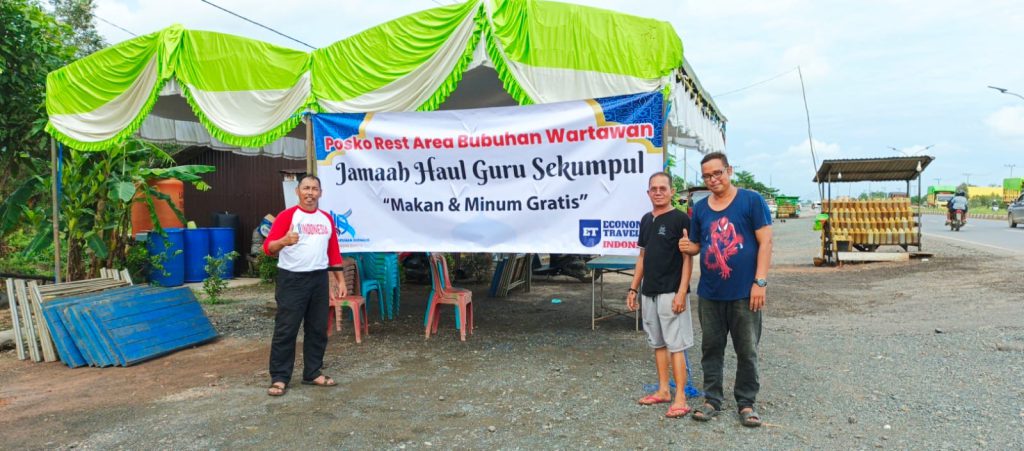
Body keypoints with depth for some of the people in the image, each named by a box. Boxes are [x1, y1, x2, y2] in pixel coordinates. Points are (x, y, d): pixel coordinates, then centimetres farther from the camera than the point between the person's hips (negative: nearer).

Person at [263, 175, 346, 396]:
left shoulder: (327, 218, 12)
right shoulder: (287, 216, -4)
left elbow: (333, 252, 15)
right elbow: (268, 247, -14)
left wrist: (340, 280, 11)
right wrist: (284, 241, -35)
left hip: (320, 279, 5)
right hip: (292, 279, -5)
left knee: (318, 329, 10)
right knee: (285, 329, -2)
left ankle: (313, 373, 22)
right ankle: (279, 378, 7)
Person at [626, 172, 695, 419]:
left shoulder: (680, 219, -9)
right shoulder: (646, 220, 12)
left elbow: (688, 258, -12)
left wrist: (682, 292, -19)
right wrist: (633, 289, 14)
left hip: (671, 293, -7)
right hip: (648, 293, 7)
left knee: (675, 345, -3)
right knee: (658, 343, 13)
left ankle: (680, 398, 3)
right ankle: (663, 390, 24)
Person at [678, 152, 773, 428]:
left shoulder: (752, 201, -4)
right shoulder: (700, 208, 8)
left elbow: (765, 242, -6)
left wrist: (760, 282, -13)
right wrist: (687, 247, -7)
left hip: (744, 292, -3)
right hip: (709, 293, 4)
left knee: (747, 351, 7)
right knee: (711, 349, 11)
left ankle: (746, 403, 21)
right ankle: (712, 399, 24)